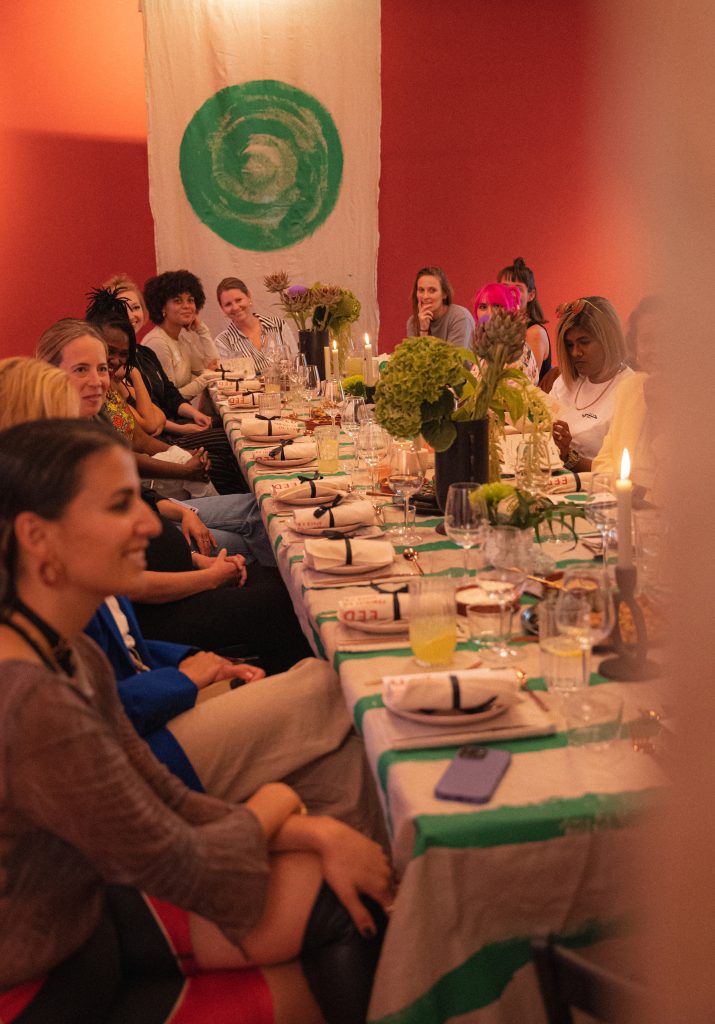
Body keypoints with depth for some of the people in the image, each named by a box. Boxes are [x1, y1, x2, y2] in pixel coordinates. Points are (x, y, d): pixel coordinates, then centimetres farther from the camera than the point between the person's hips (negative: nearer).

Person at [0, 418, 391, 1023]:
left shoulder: (73, 656, -3)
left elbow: (163, 800, 3)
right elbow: (178, 868, -21)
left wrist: (312, 834, -8)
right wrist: (269, 810, -2)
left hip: (86, 905, 8)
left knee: (342, 898, 3)